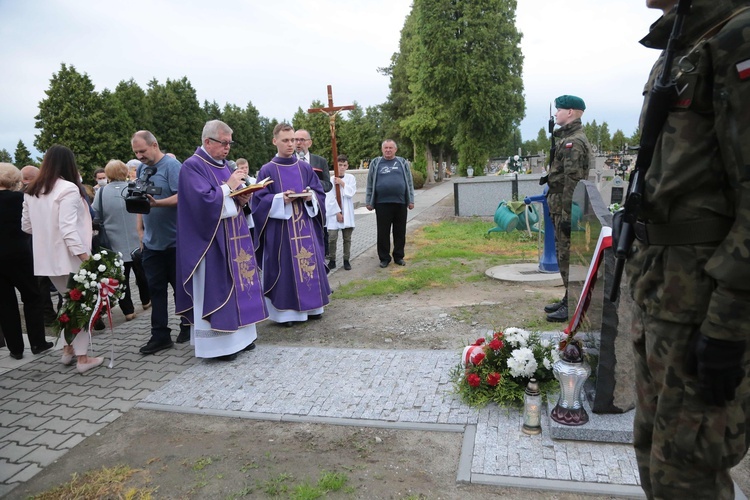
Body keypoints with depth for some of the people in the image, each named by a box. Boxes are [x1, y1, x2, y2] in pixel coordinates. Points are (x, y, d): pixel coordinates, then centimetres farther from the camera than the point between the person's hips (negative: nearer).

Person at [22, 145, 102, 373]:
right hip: (69, 258, -7)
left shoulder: (31, 191, 10)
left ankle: (68, 348, 28)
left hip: (48, 258, 7)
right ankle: (82, 357, 5)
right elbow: (68, 228, -21)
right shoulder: (68, 188, -14)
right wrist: (86, 257, -22)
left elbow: (26, 225, 15)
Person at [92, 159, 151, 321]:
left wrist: (107, 228, 15)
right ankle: (146, 300, 34)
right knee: (141, 272, 19)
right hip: (137, 241, 1)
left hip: (115, 243, 0)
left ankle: (128, 310, 6)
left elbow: (95, 218, -2)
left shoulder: (101, 192, -7)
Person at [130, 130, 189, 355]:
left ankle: (187, 325, 24)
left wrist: (157, 203, -34)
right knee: (156, 288, 6)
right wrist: (140, 229, 11)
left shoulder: (171, 165, -10)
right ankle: (160, 335, 11)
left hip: (175, 240, -6)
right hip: (151, 241, 6)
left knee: (181, 285, 7)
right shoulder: (141, 169, 11)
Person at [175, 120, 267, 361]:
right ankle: (218, 343, 5)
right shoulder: (192, 167, -11)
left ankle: (238, 335, 20)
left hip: (234, 237, 8)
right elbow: (204, 201, -23)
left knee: (237, 283, 10)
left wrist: (243, 197, -4)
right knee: (215, 289, -3)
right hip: (211, 240, -8)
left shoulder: (224, 165, 15)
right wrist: (228, 186, -16)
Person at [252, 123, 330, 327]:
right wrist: (280, 199, -19)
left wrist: (311, 196, -12)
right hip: (280, 228, -3)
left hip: (305, 225, 4)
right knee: (284, 266, -1)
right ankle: (286, 311, 8)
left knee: (309, 262, 7)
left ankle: (311, 306, 19)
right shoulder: (267, 170, 0)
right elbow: (259, 200, -5)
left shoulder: (305, 167, 9)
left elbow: (320, 193, 10)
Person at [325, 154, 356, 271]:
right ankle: (332, 260, 8)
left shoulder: (351, 178, 7)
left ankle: (346, 260, 15)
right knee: (332, 238, -5)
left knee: (347, 238, 6)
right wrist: (337, 212, -10)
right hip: (334, 212, -2)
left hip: (347, 212, 2)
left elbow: (351, 193, -4)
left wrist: (342, 183, -10)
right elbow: (330, 198, -6)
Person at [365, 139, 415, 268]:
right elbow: (370, 184, 6)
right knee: (383, 232, 3)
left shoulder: (403, 163, 8)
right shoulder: (376, 163, 6)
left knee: (400, 232, 7)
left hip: (400, 202, 1)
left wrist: (411, 200, 4)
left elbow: (409, 183, 9)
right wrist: (369, 202, 2)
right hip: (382, 203, -1)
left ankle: (399, 256, 19)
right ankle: (384, 258, 13)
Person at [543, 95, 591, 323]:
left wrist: (566, 215, -22)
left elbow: (572, 182, -21)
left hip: (567, 207, -10)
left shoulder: (573, 141, -15)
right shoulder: (568, 138, 17)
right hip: (560, 206, 10)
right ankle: (569, 299, 26)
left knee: (568, 256, -5)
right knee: (564, 255, 16)